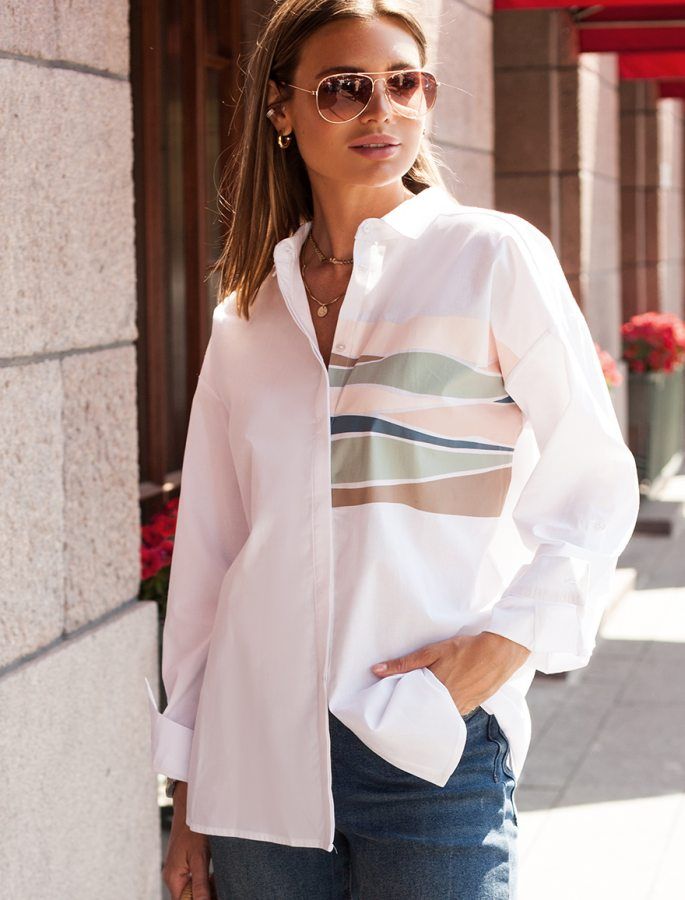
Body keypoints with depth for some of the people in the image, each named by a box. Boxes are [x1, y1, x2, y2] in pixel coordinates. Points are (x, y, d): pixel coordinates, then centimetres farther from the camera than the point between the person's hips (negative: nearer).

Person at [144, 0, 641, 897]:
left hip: (431, 745, -3)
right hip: (259, 751, 3)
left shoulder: (495, 258, -1)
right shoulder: (244, 317, 10)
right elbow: (207, 549, 12)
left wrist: (506, 641, -13)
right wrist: (188, 794, 12)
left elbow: (595, 484, 0)